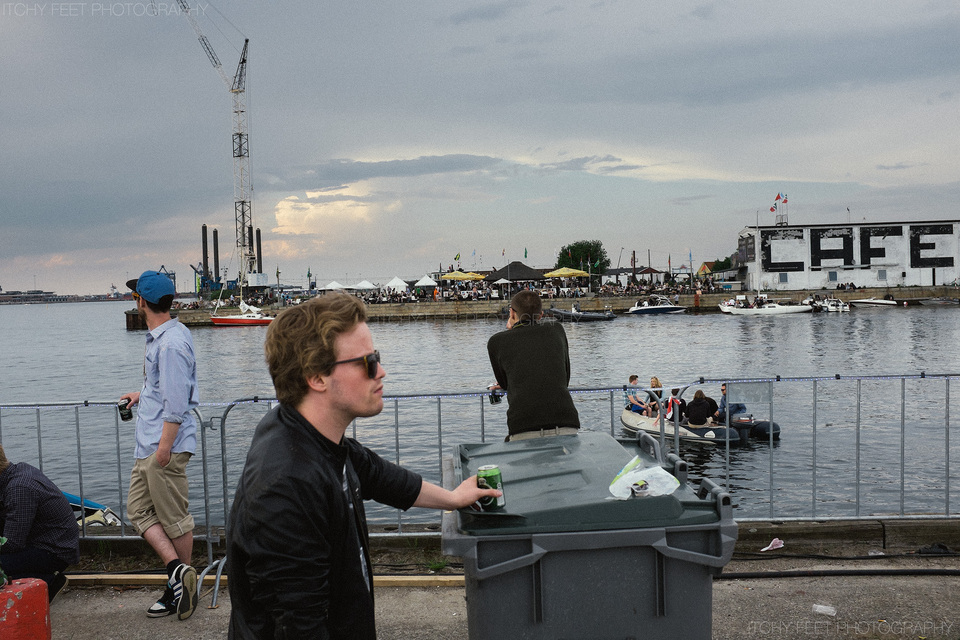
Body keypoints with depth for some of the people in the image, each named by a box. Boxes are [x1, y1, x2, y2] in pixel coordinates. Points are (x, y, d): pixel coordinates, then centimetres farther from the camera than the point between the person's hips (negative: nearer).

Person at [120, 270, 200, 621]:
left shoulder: (172, 343, -19)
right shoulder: (158, 337, 14)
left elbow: (176, 401, -23)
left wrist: (165, 447, -23)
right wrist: (142, 394, 38)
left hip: (167, 446, -11)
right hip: (147, 445, 11)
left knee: (174, 518, -1)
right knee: (139, 510, 9)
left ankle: (179, 577, 10)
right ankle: (178, 571, 8)